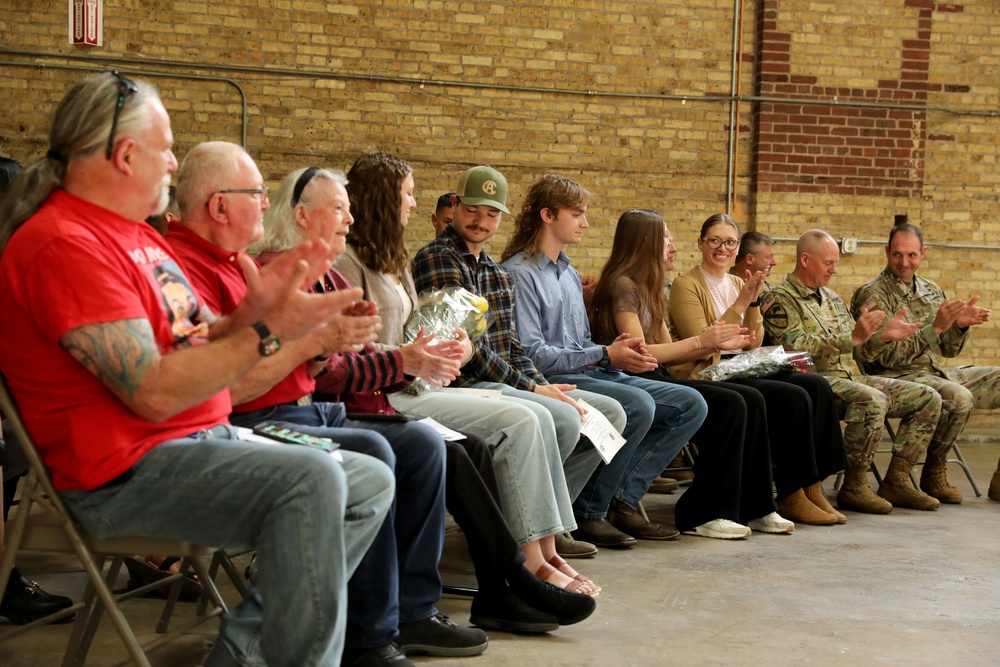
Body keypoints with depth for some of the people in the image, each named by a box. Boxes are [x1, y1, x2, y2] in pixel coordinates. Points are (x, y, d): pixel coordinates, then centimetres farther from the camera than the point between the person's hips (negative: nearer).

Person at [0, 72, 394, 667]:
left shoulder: (138, 233, 16)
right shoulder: (65, 244, -17)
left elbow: (197, 348, 14)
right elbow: (154, 393, -23)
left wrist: (253, 309, -5)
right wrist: (268, 333, -19)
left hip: (204, 440, 11)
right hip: (125, 473, -10)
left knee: (372, 482, 6)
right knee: (311, 479, -31)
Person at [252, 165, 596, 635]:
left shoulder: (328, 276, 23)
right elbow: (320, 371, -18)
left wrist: (417, 362, 0)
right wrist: (399, 361, -14)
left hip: (361, 410, 10)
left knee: (473, 447, -7)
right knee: (447, 455, -21)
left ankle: (496, 596, -14)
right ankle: (517, 582, -11)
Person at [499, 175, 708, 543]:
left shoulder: (570, 274, 23)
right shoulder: (519, 274, -7)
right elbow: (531, 355, -17)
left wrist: (616, 351, 0)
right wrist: (605, 355, -14)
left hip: (589, 373, 9)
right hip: (551, 381, -9)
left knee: (690, 403, -4)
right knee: (639, 404, -32)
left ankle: (623, 498, -9)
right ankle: (587, 512, -17)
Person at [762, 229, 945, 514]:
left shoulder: (833, 298, 24)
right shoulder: (780, 300, -4)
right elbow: (797, 347, -18)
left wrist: (883, 333, 10)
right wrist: (853, 338, -22)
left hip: (851, 377, 9)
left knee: (927, 398, -1)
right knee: (872, 400, -36)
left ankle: (895, 482, -2)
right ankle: (854, 487, -23)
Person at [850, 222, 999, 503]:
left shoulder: (932, 291, 15)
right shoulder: (871, 295, -7)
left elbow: (948, 350, 18)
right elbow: (886, 356, -17)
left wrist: (960, 326, -4)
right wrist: (936, 327, -21)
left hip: (938, 374, 8)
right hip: (897, 378, -8)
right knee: (959, 398, -33)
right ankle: (933, 473, -12)